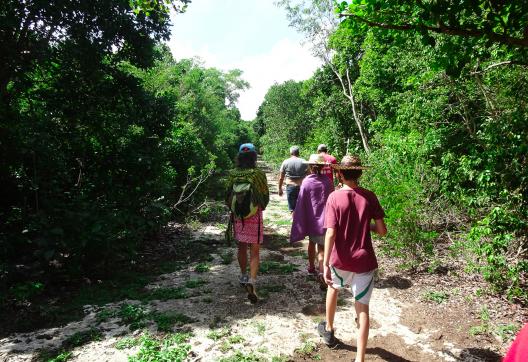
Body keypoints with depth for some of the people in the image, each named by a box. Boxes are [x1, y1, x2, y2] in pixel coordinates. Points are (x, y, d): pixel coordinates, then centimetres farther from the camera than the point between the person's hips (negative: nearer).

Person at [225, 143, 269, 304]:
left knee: (242, 247, 21)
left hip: (237, 216, 3)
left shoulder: (233, 174, -6)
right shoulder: (259, 174, -13)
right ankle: (252, 281, -10)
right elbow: (265, 198, -6)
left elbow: (227, 196, 1)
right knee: (255, 251, 5)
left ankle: (243, 276, 37)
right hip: (254, 216, -3)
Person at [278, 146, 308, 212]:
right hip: (302, 187, 1)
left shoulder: (285, 162, 0)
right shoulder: (304, 162, 1)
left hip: (290, 187, -1)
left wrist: (280, 189, 13)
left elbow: (281, 178, 2)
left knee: (293, 209, 4)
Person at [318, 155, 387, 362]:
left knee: (333, 287, 29)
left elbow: (331, 234, -17)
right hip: (364, 261, 0)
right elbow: (382, 231, -4)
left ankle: (328, 329, 46)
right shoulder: (369, 197, -6)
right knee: (362, 308, 9)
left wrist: (325, 264, -14)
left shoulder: (334, 197, -11)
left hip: (341, 260, 0)